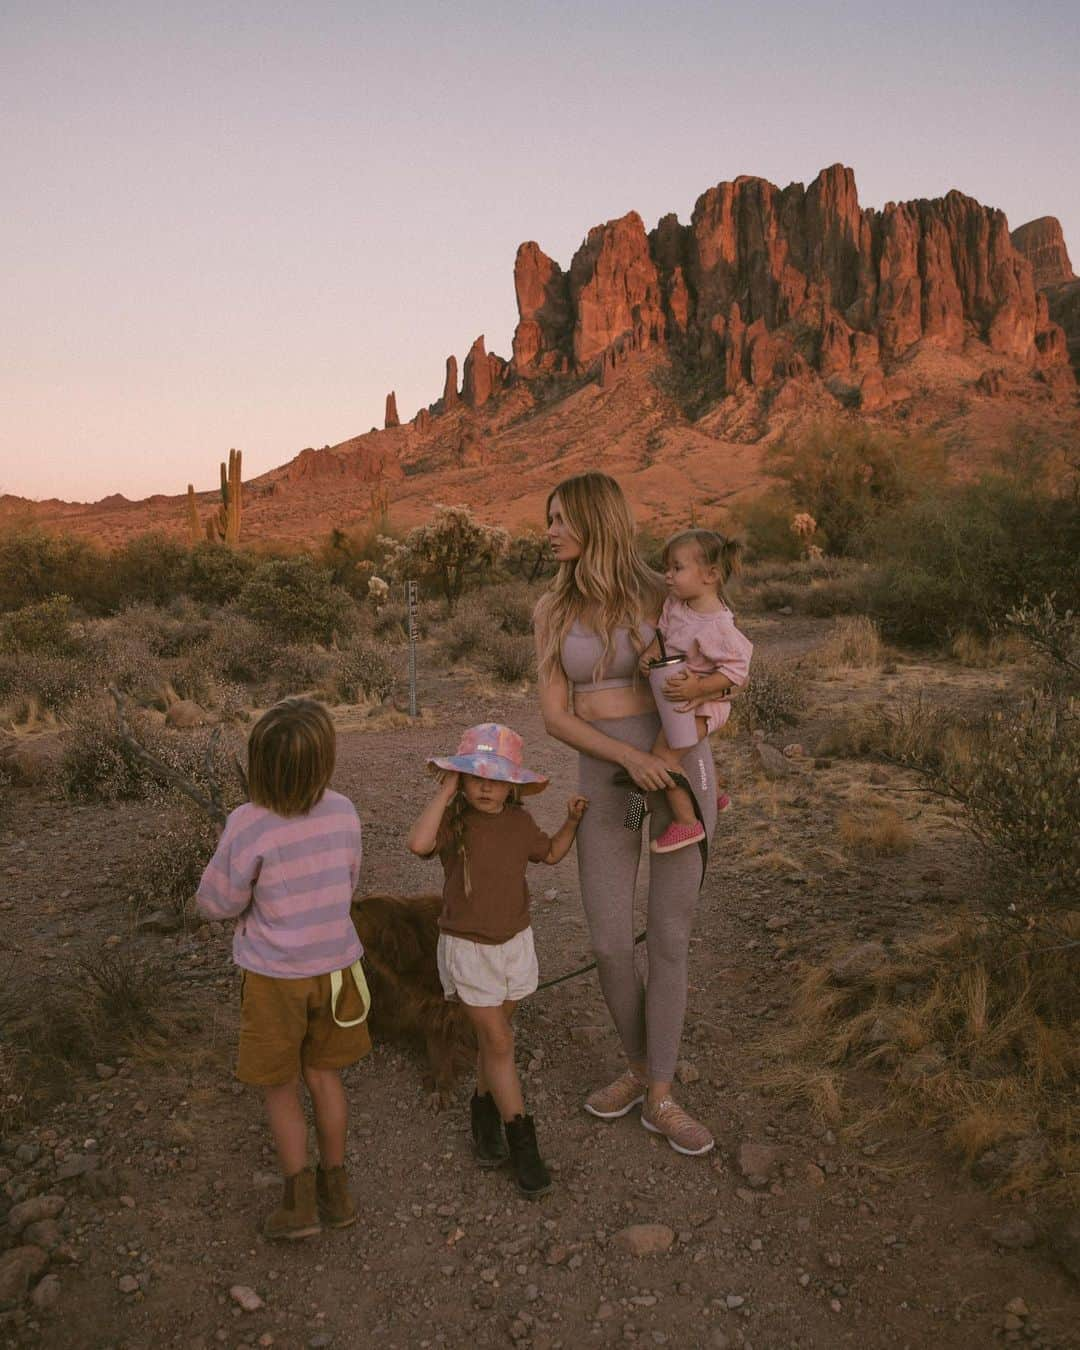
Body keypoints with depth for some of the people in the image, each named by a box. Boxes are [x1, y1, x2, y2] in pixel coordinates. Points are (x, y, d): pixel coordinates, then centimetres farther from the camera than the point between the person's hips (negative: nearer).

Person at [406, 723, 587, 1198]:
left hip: (514, 942, 5)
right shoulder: (454, 823, -18)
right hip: (467, 946, -4)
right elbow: (419, 843, -40)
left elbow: (550, 853, 16)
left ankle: (484, 1107, 40)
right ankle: (521, 1141, 9)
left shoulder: (519, 823, -3)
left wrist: (572, 821, 0)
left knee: (495, 1035, 18)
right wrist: (445, 792, -32)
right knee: (498, 1041, -2)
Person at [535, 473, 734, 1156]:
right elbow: (555, 716, -5)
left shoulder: (660, 594, -5)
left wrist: (707, 683, -17)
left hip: (681, 772, -2)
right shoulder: (552, 611, 1)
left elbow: (730, 666, 6)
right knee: (610, 945, 4)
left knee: (670, 938, 3)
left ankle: (660, 1097, 18)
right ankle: (637, 1066, 30)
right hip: (605, 783, 2)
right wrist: (629, 756, -19)